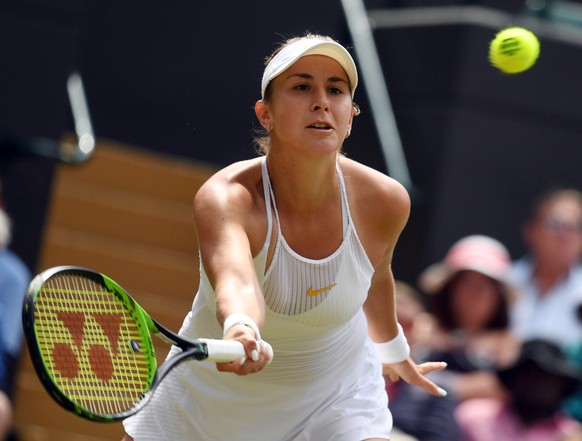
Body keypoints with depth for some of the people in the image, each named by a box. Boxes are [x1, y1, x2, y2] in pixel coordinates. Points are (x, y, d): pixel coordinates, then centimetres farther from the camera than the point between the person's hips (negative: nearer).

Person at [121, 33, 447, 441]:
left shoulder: (386, 202, -17)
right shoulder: (224, 198, -29)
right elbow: (235, 282, -49)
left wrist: (394, 352, 23)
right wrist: (240, 330, -71)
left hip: (337, 397, 1)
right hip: (210, 398, -1)